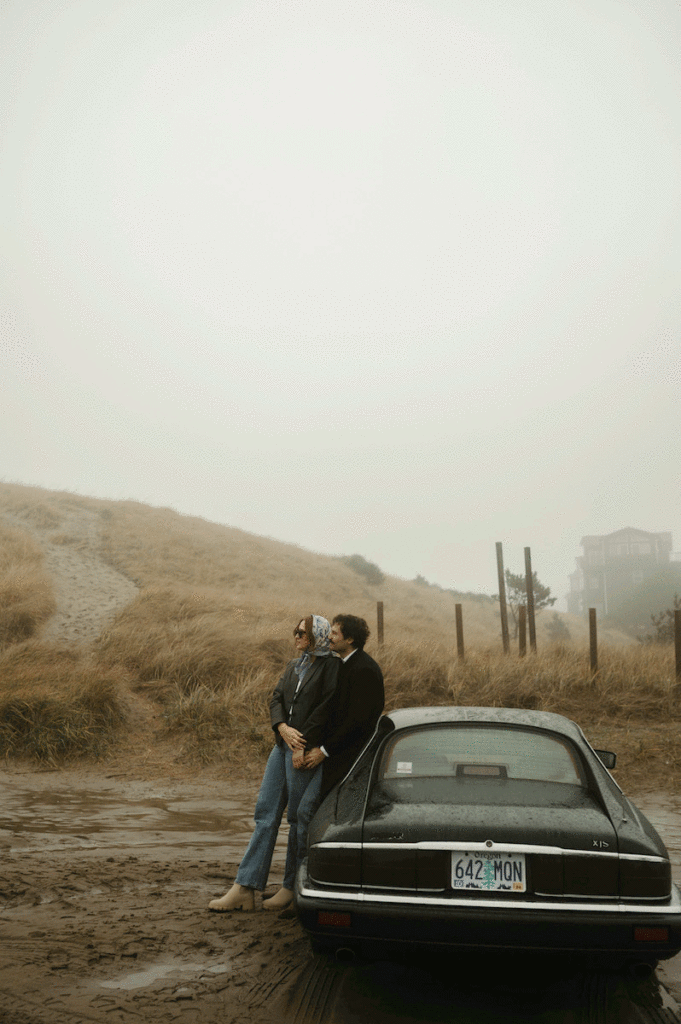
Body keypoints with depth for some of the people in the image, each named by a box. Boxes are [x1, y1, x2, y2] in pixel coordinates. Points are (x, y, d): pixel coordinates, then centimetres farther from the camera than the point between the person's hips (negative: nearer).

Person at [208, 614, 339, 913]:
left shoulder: (331, 665, -5)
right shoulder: (293, 666, 19)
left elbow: (327, 706, -13)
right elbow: (276, 698, 11)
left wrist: (303, 745, -15)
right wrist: (283, 728, -9)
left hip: (307, 751, -7)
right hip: (283, 745, 8)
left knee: (298, 818, 0)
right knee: (265, 813, 5)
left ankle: (291, 888, 13)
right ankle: (244, 888, 7)